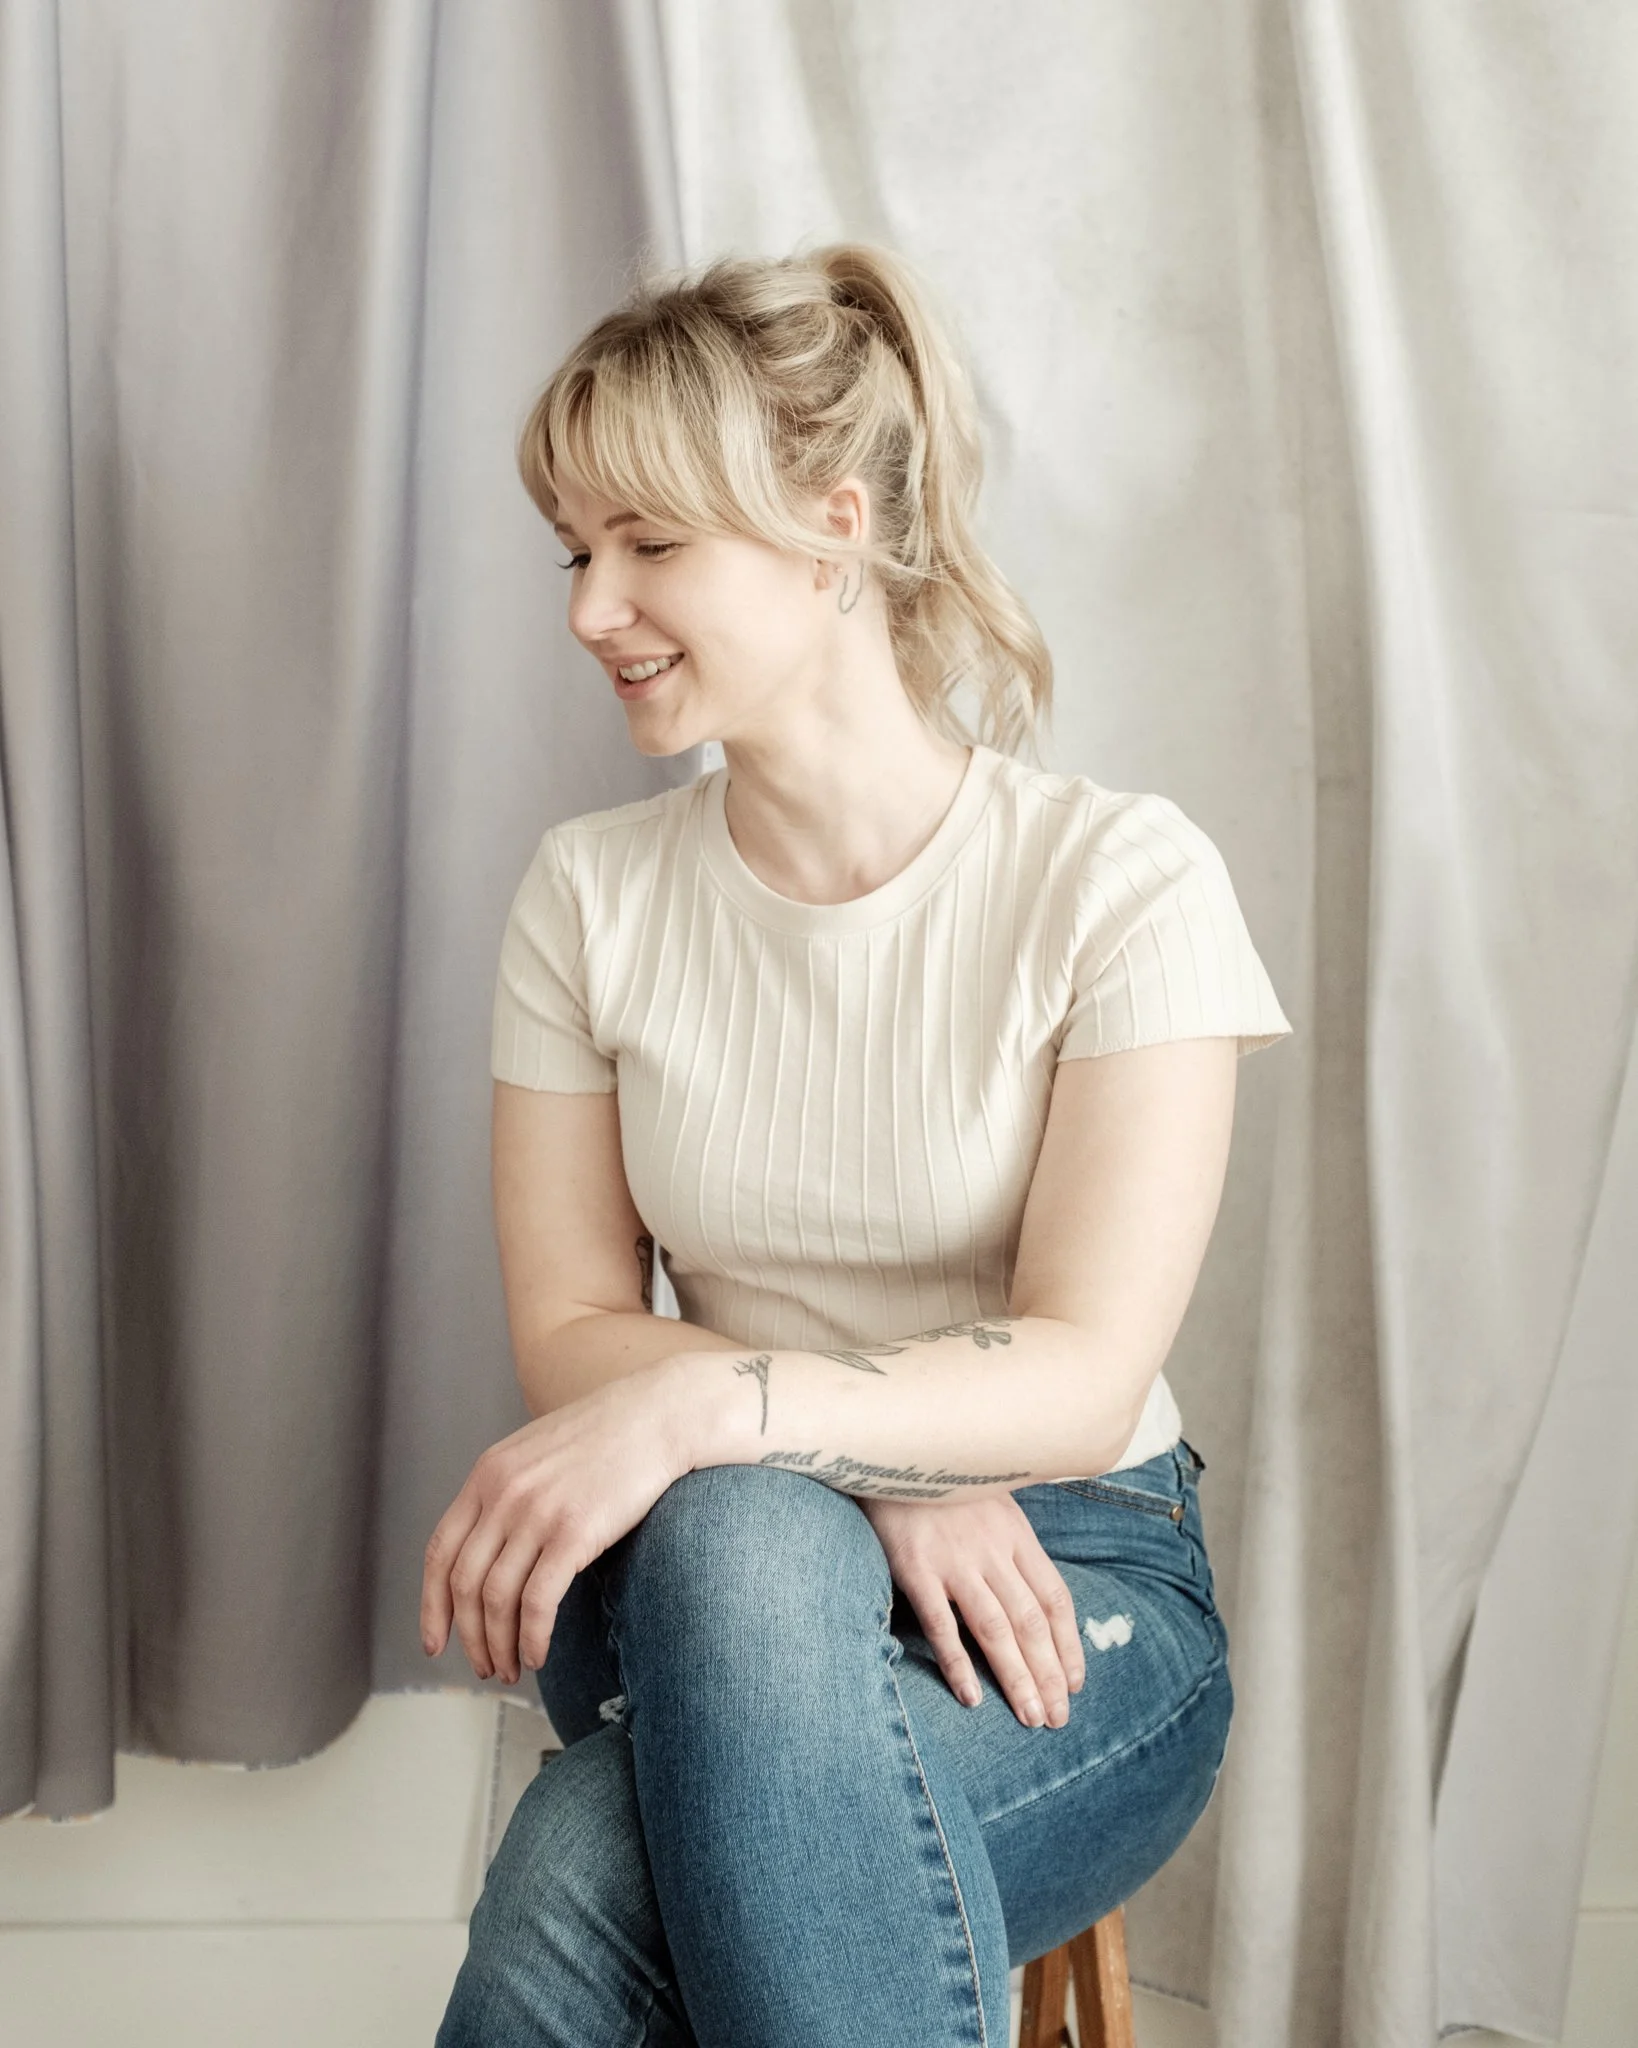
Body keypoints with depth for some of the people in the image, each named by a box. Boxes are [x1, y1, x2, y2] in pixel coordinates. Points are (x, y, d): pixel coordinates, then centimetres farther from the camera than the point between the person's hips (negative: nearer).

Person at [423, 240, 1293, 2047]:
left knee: (584, 1884, -31)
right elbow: (570, 1331, 0)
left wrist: (707, 1400, -30)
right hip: (699, 1568, 3)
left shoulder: (1119, 879, -9)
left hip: (1072, 1579, -3)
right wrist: (884, 1466, -18)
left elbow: (1083, 1377, -14)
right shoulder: (587, 895, 2)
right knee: (747, 1530, -35)